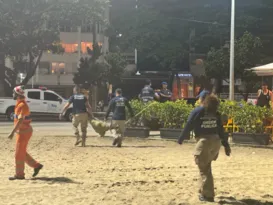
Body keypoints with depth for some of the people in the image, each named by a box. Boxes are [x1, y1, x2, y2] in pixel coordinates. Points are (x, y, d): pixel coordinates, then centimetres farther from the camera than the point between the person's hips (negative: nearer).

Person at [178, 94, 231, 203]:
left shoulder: (197, 112, -2)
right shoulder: (216, 114, 11)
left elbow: (188, 127, -1)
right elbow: (221, 131, 10)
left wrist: (180, 139, 12)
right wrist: (226, 145, 14)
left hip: (204, 142, -5)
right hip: (216, 142, 5)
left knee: (204, 169, 3)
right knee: (206, 167, 23)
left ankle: (208, 195, 4)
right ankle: (205, 190, 30)